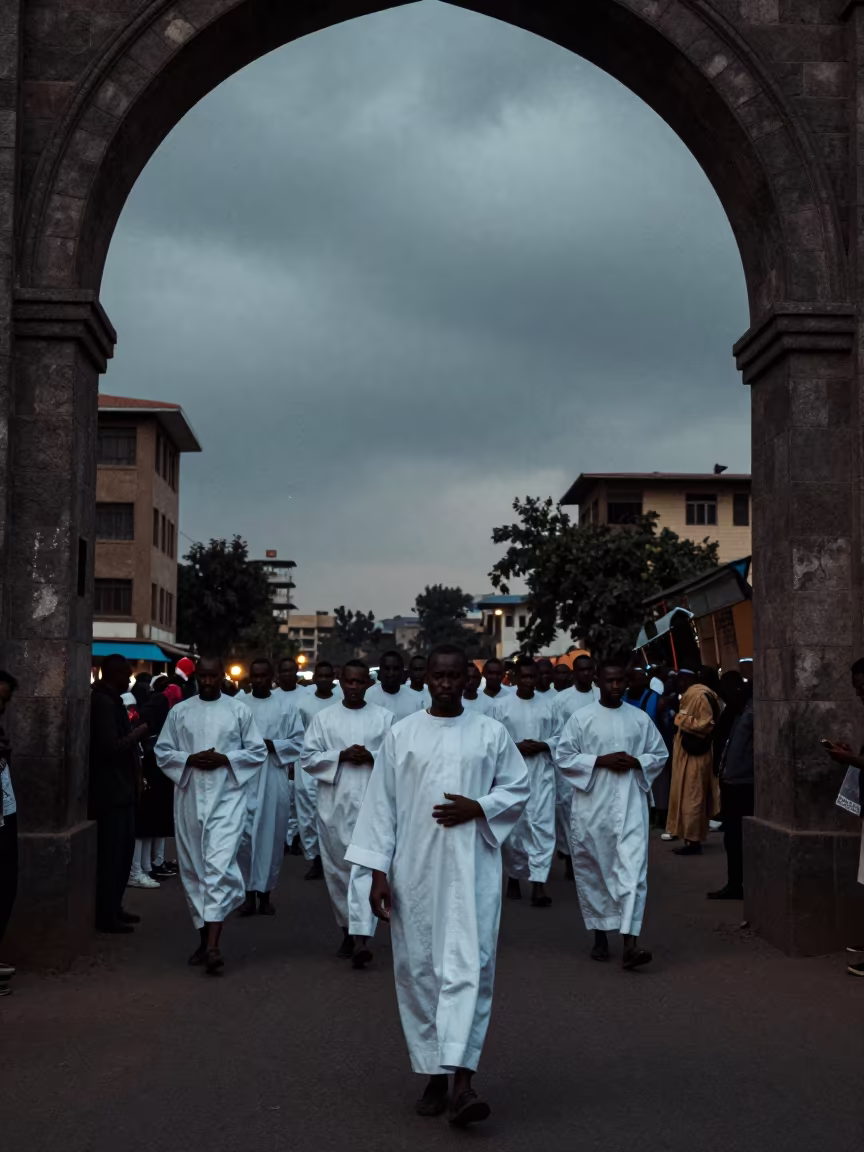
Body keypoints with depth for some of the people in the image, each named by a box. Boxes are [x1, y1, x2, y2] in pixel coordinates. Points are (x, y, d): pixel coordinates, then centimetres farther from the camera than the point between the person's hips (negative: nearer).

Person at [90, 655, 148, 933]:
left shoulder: (111, 700, 14)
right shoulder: (103, 702, -17)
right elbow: (111, 747, -23)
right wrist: (140, 732, -14)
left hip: (120, 788, 10)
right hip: (110, 790, -10)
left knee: (123, 851, 16)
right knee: (111, 854, -4)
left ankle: (113, 908, 24)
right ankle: (106, 916, 3)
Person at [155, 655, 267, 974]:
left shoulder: (240, 710, 3)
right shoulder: (180, 711, 8)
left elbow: (258, 752, 4)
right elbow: (162, 752, 9)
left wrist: (225, 759, -11)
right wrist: (189, 759, -9)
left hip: (227, 797, -3)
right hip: (190, 799, 3)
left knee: (220, 866, -14)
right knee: (193, 870, 9)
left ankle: (213, 945, -18)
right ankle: (204, 938, 22)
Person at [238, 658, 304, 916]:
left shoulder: (287, 705, 5)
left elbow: (299, 742, 2)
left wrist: (272, 745, -11)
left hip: (275, 780, 0)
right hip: (244, 779, 0)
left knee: (271, 836, 4)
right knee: (244, 836, -4)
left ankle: (265, 893, 14)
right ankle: (249, 893, 8)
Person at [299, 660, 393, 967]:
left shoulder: (384, 717, 5)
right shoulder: (323, 718, 7)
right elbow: (307, 758, 3)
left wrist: (372, 756, -13)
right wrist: (341, 755, -10)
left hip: (370, 801, -2)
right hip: (334, 803, 2)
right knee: (337, 868, 9)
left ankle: (361, 936, -19)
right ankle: (347, 930, 25)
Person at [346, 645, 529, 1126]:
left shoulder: (491, 733, 3)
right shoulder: (402, 734, 3)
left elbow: (520, 788, 9)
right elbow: (382, 805, 3)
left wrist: (477, 807, -10)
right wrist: (378, 872, -2)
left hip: (472, 868, -1)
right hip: (415, 869, 1)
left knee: (468, 965, -10)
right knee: (419, 969, 5)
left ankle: (462, 1076, -11)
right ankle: (434, 1076, 17)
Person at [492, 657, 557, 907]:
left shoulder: (548, 706, 6)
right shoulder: (500, 706, 0)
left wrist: (542, 745, -10)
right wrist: (515, 747, -14)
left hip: (541, 774, 1)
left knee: (542, 825, -9)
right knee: (511, 827, 8)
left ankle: (538, 883, -12)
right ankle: (513, 876, 27)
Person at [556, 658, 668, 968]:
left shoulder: (640, 719, 6)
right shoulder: (581, 718, -1)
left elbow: (660, 754, 13)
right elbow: (563, 756, -2)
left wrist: (637, 762, -7)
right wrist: (601, 761, -14)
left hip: (630, 804, 0)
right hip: (592, 805, 0)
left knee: (633, 870, -11)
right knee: (592, 871, 8)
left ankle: (630, 942, -15)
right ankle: (600, 934, 25)